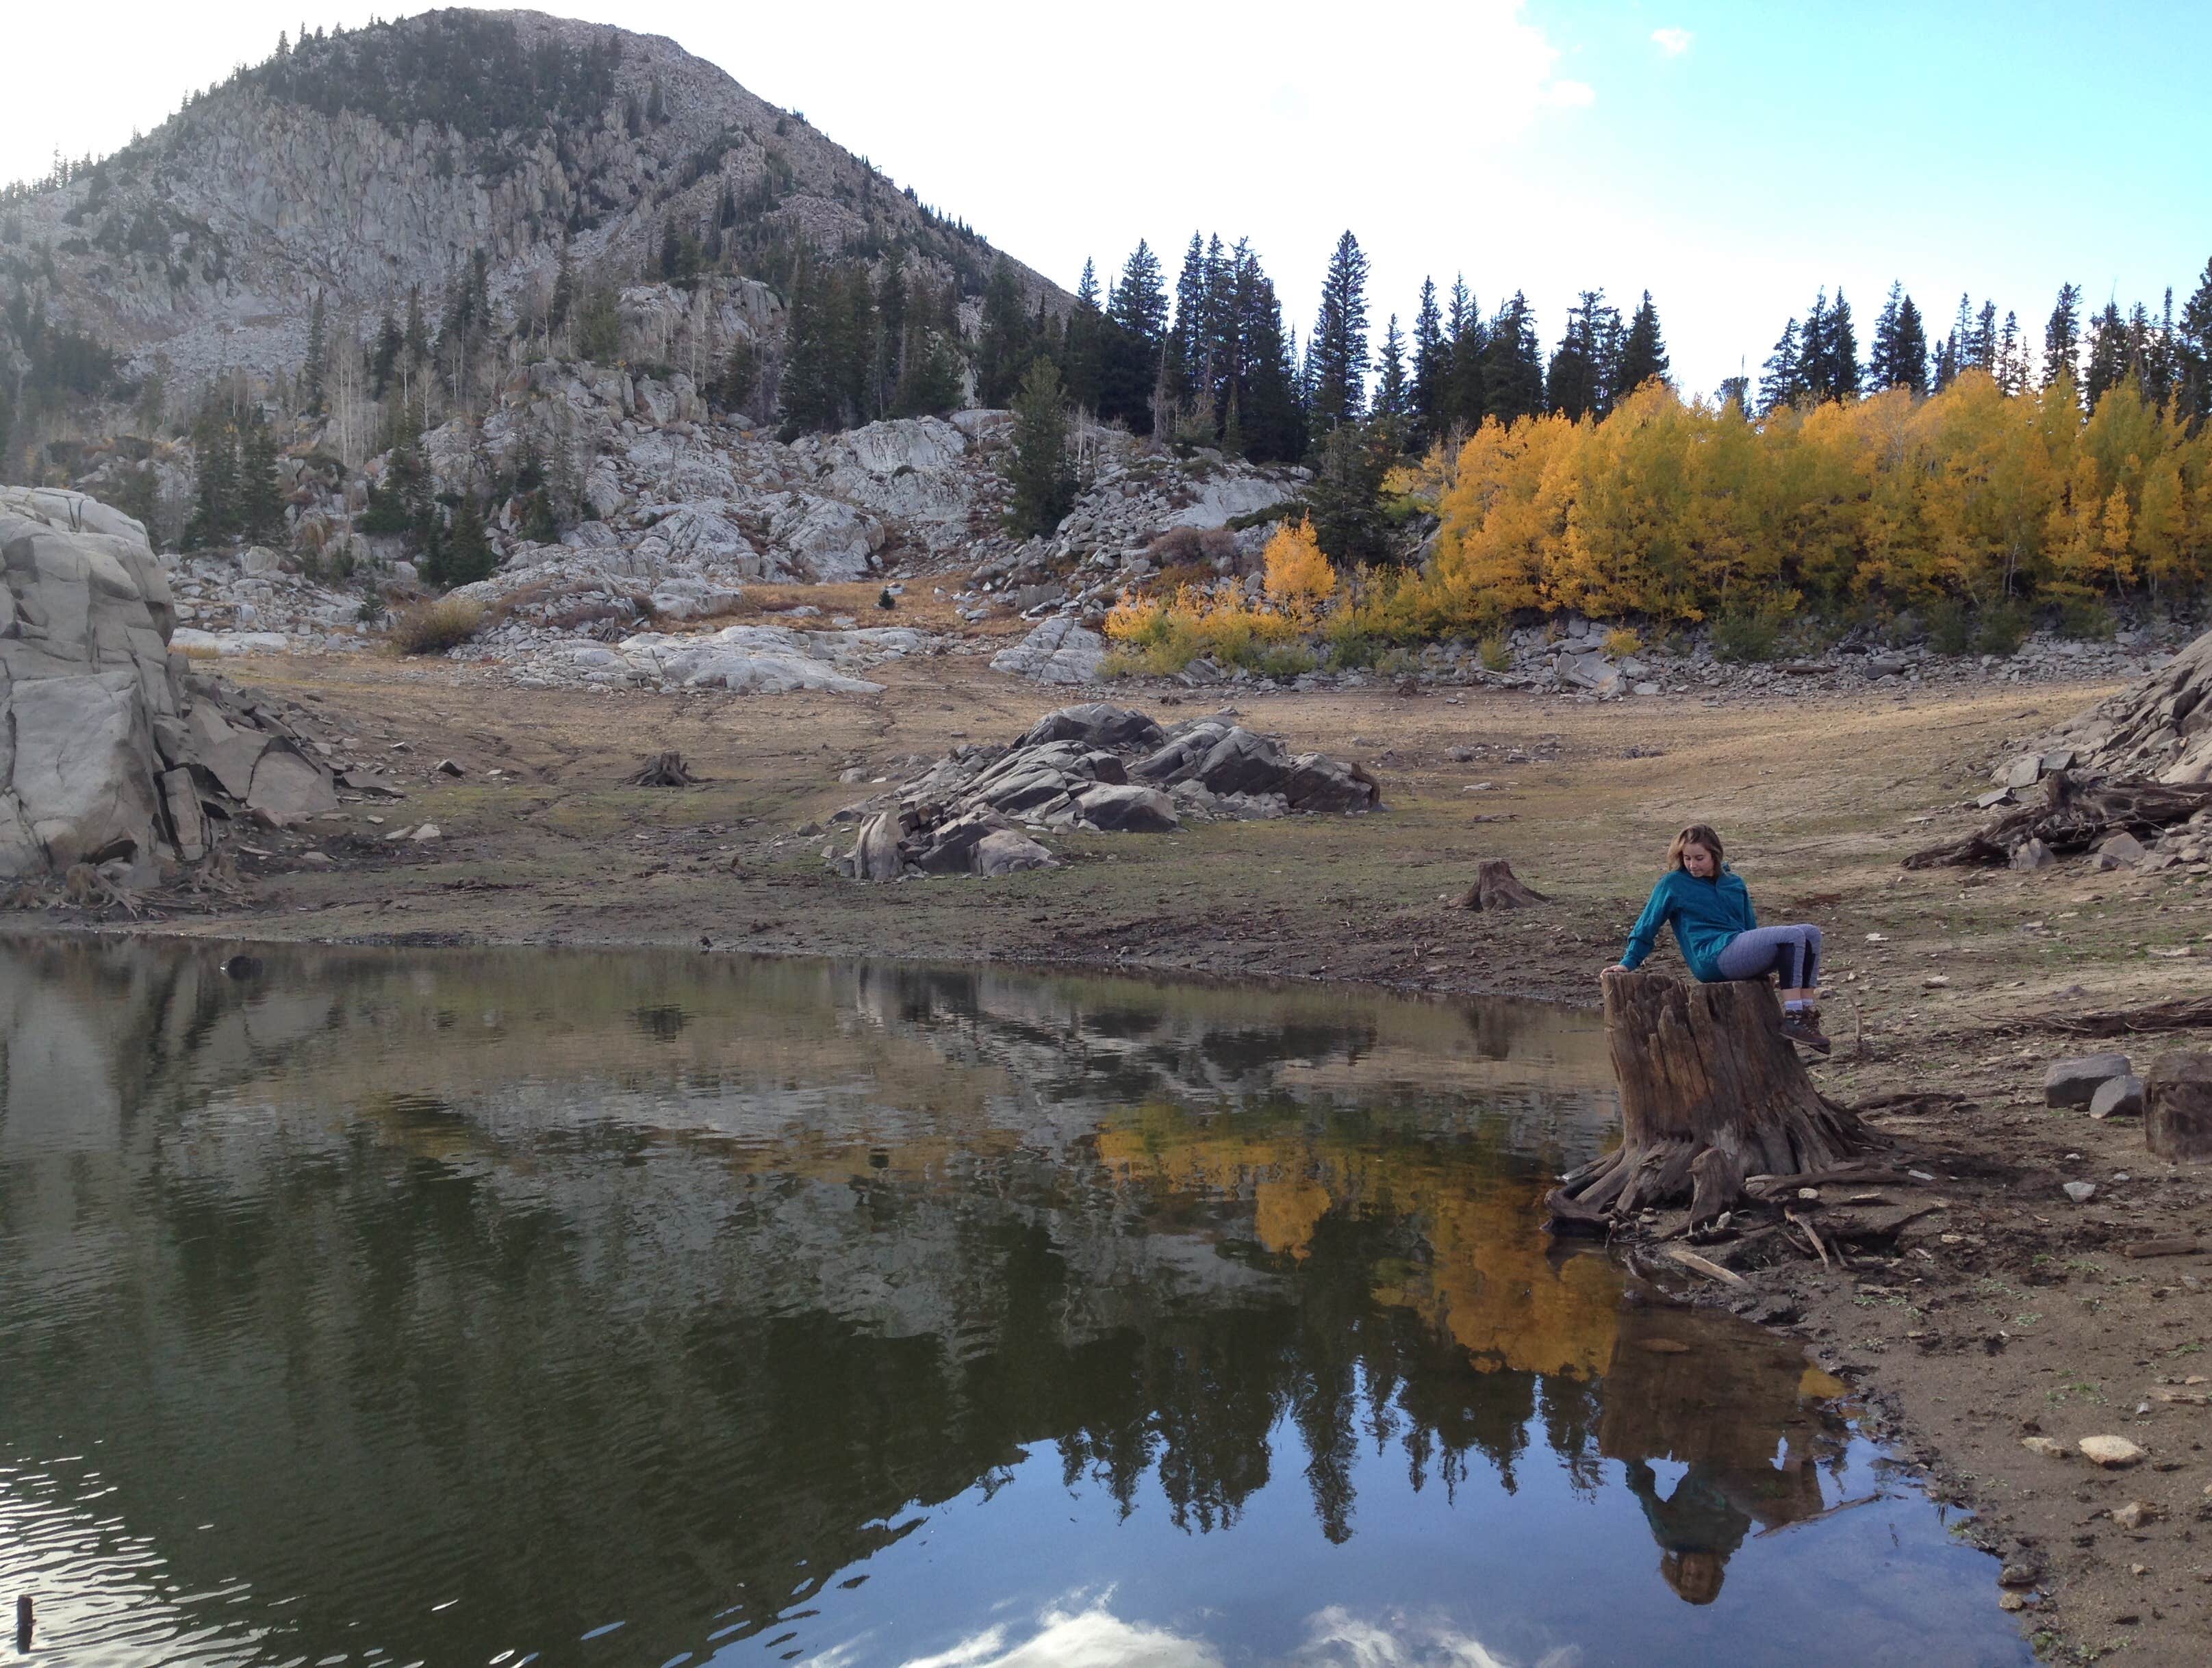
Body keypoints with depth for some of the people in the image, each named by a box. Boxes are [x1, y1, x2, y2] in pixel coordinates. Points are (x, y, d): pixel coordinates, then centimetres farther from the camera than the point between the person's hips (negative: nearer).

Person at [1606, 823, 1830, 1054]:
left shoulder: (1735, 883, 20)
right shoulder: (1672, 884, 5)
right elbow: (1647, 926, 7)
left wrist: (1775, 962, 24)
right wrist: (1628, 963, 3)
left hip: (1743, 953, 7)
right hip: (1713, 957, -7)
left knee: (1810, 933, -9)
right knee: (1793, 936, -22)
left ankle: (1808, 1014, -12)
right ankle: (1792, 1018, -28)